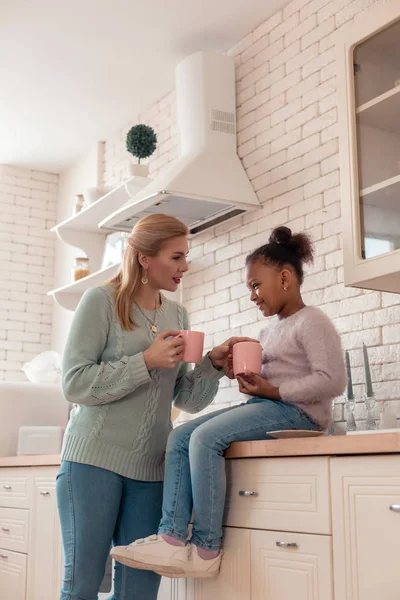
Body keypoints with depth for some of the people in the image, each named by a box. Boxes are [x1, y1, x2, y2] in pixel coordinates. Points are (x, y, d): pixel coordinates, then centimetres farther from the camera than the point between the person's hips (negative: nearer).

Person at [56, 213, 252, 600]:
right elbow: (75, 384, -11)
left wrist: (213, 364, -5)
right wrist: (146, 361, -17)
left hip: (150, 467, 5)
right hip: (95, 459, -5)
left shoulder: (177, 315, 12)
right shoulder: (101, 301, -4)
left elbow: (187, 400, 13)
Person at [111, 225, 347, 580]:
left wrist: (273, 391, -18)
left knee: (206, 437, -27)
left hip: (297, 411, -9)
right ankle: (173, 539, -19)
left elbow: (332, 381, -16)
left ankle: (207, 550, -20)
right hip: (266, 407, 10)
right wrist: (241, 371, 6)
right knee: (180, 436, -7)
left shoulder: (311, 321, -5)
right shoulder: (270, 331, 23)